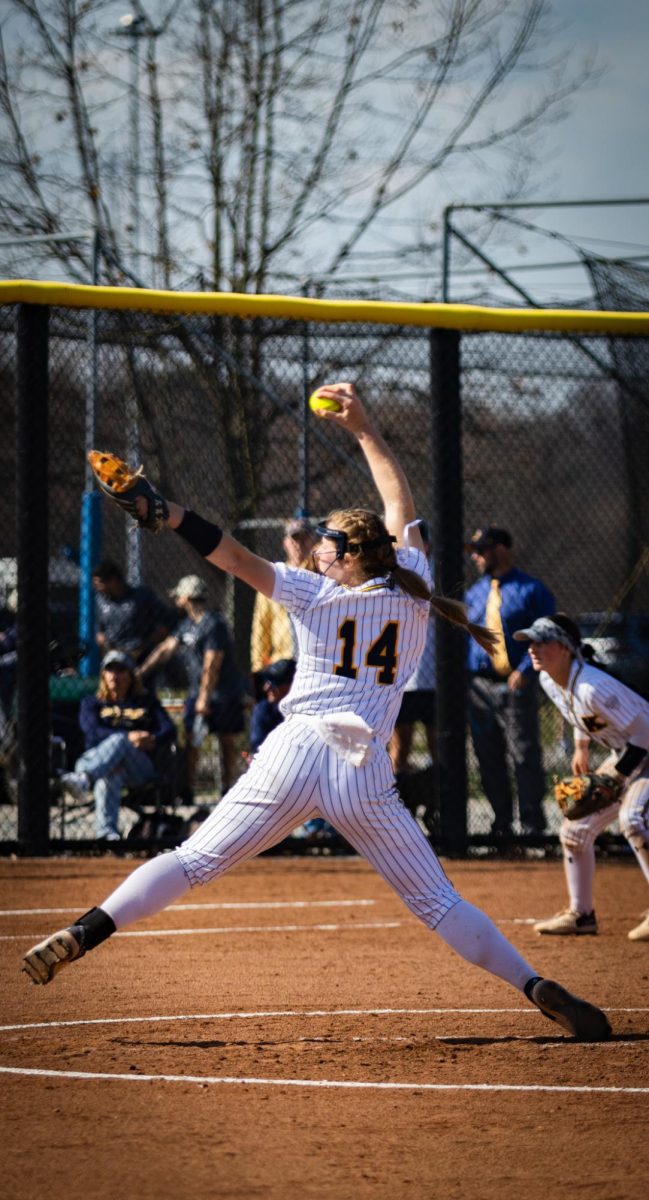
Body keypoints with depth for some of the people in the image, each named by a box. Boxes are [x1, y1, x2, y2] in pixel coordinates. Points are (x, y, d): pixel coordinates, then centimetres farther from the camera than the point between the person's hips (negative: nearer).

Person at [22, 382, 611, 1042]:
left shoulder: (313, 594, 0)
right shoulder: (411, 589, 7)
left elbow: (236, 557, -10)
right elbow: (399, 506, 21)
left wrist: (161, 508, -9)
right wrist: (363, 428, 27)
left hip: (294, 755, -2)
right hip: (365, 771, 2)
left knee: (193, 860, 3)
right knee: (438, 902, 5)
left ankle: (84, 933, -7)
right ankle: (536, 985, -6)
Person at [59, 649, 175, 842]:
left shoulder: (146, 701, 27)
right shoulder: (91, 703, 24)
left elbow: (169, 730, 10)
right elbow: (93, 733, 2)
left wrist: (153, 741, -17)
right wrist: (129, 737, -16)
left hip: (140, 766, 0)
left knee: (118, 742, -37)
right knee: (109, 775, -41)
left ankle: (84, 779, -67)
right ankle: (106, 830, -65)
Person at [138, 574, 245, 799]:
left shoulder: (214, 625, -18)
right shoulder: (187, 623, 10)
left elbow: (212, 665, -20)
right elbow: (166, 649, 14)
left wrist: (204, 698, -20)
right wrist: (139, 673, 10)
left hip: (225, 693, -8)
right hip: (198, 691, 8)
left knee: (227, 741, -2)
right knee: (191, 740, 1)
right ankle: (186, 791, 1)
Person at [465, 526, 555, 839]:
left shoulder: (532, 590, -1)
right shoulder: (474, 594, 16)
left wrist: (525, 670, -17)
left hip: (516, 684, -5)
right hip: (479, 685, 5)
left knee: (525, 754, -7)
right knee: (488, 756, 6)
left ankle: (532, 820, -1)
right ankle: (501, 822, 14)